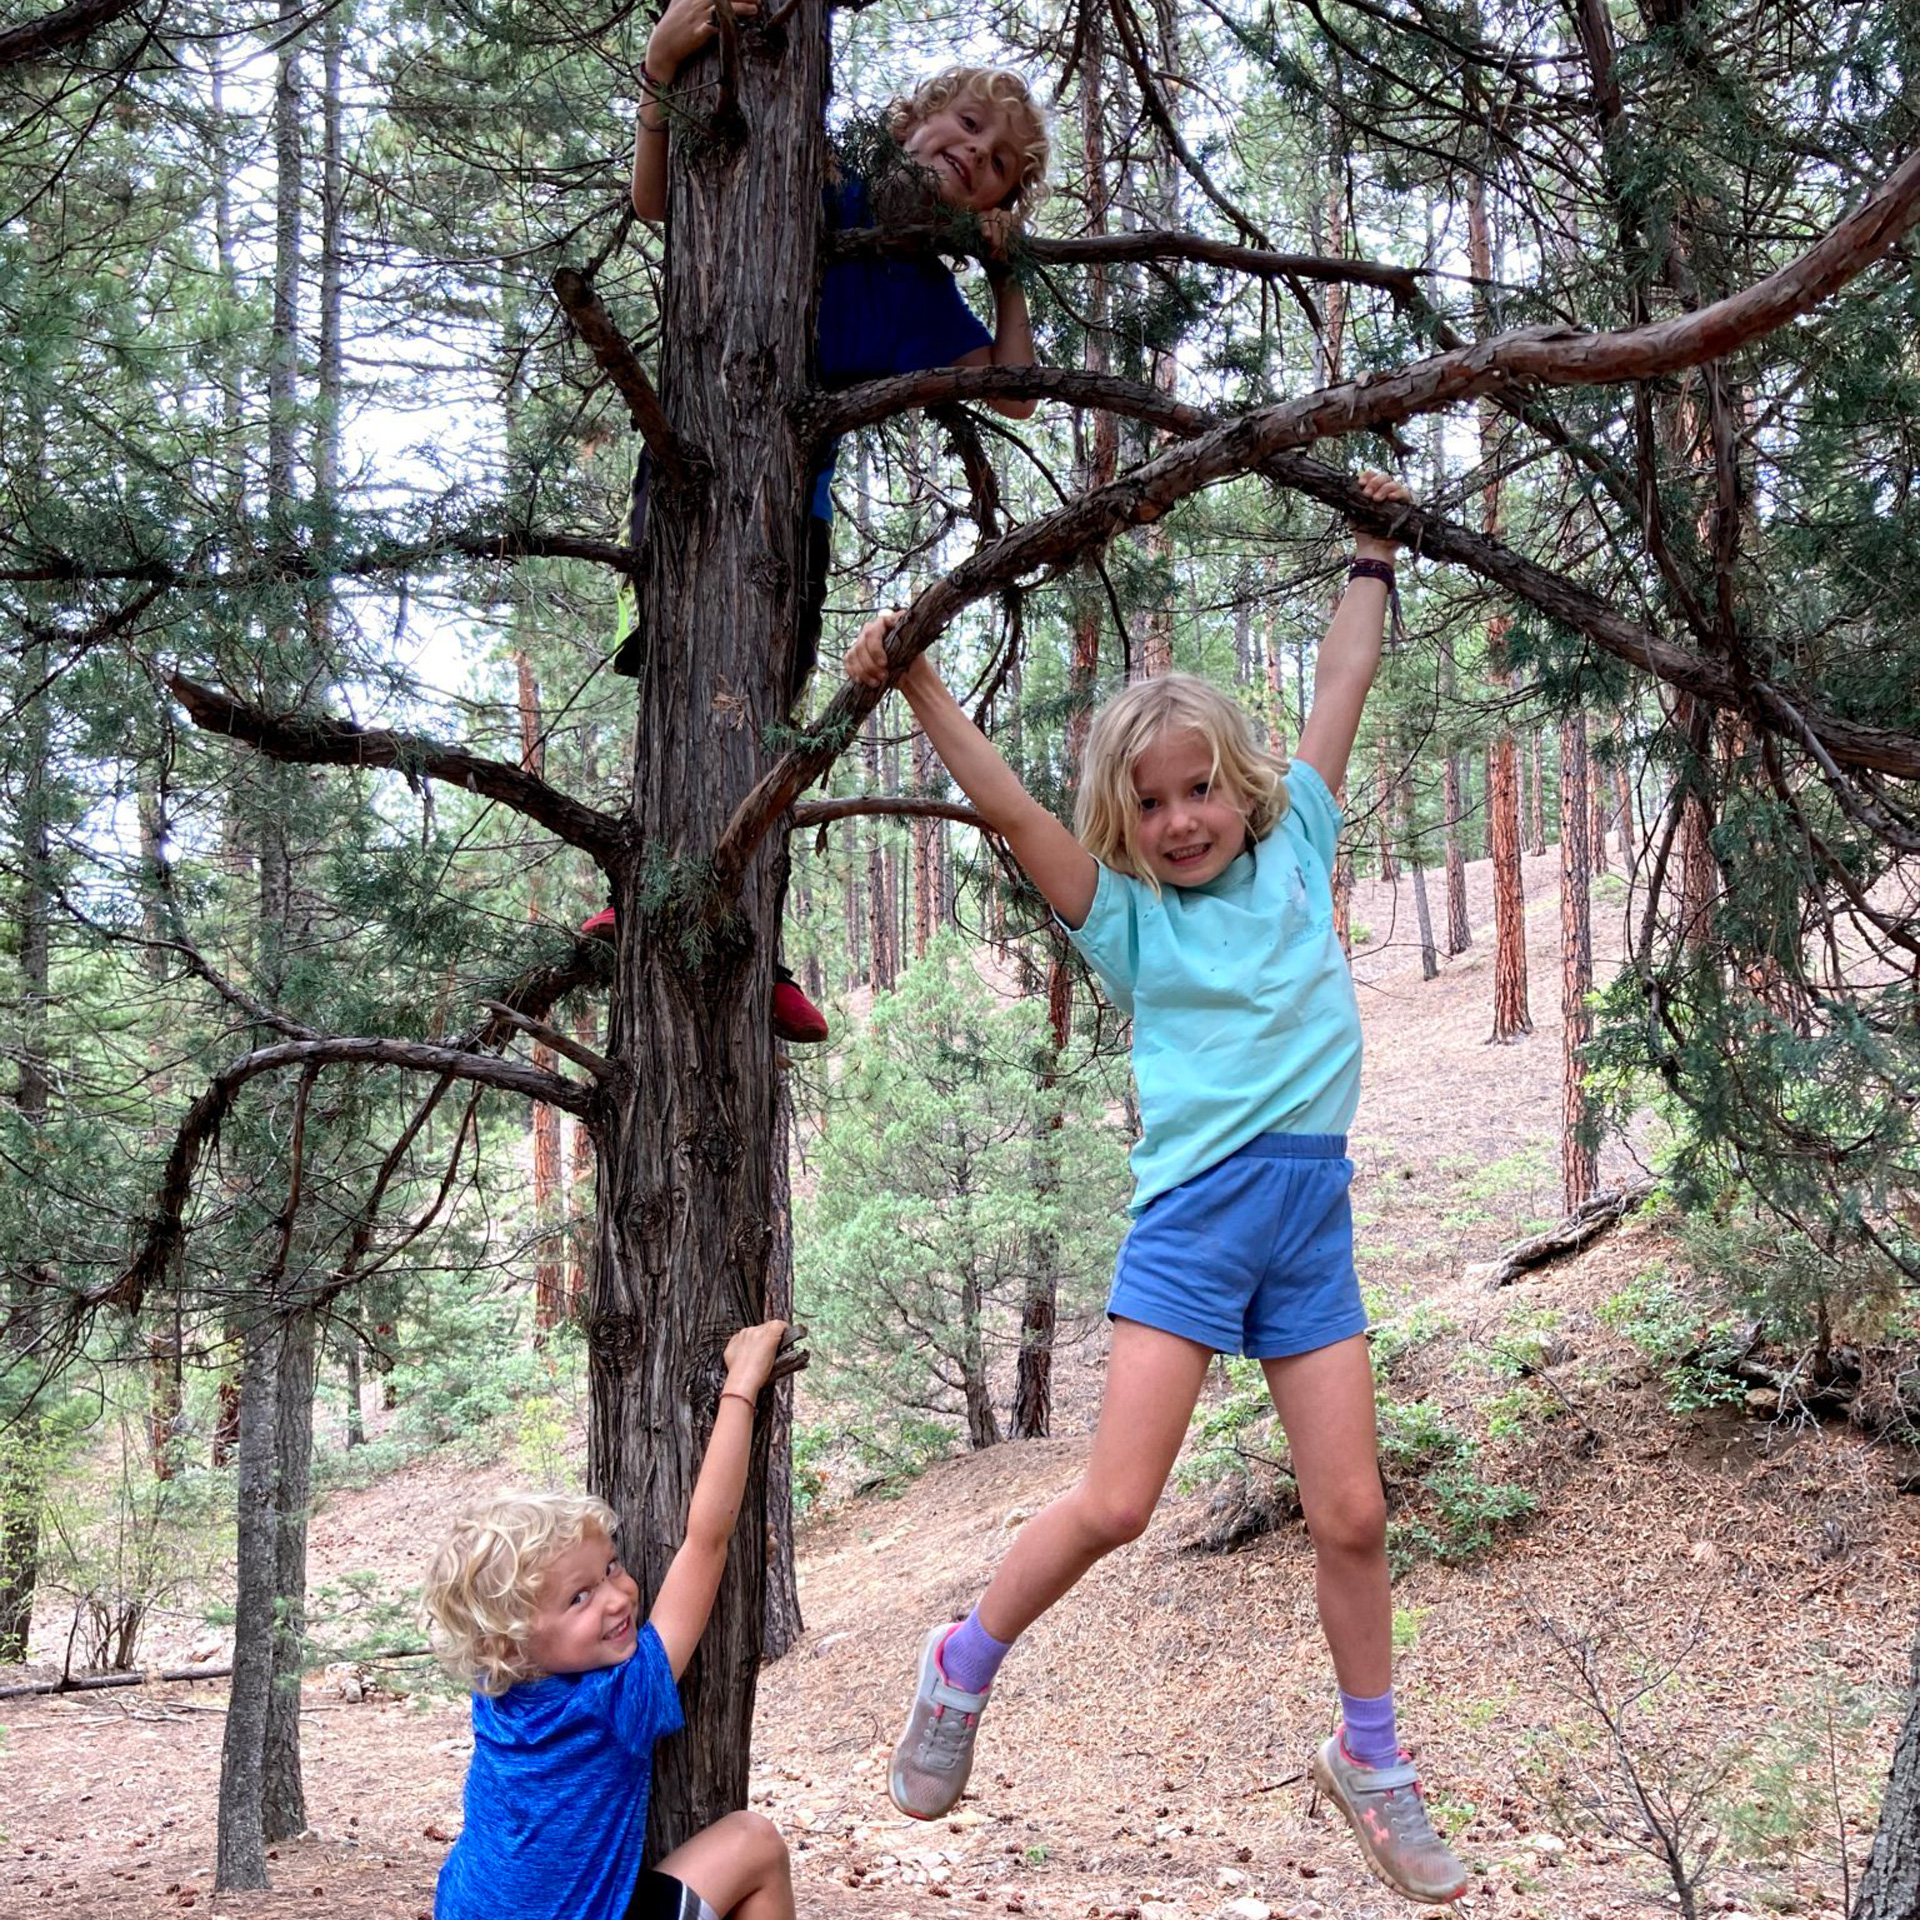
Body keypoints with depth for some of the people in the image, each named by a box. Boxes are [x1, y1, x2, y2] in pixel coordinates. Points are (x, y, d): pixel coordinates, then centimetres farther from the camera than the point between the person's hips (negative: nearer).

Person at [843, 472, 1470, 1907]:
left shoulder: (1295, 852, 10)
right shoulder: (1125, 914, 2)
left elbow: (1342, 686, 16)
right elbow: (1010, 808, -10)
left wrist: (1372, 553, 22)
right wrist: (918, 683, -18)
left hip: (1312, 1213, 3)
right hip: (1193, 1213, -3)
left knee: (1351, 1512, 5)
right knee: (1114, 1504, -9)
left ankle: (1371, 1760, 25)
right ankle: (967, 1664, 17)